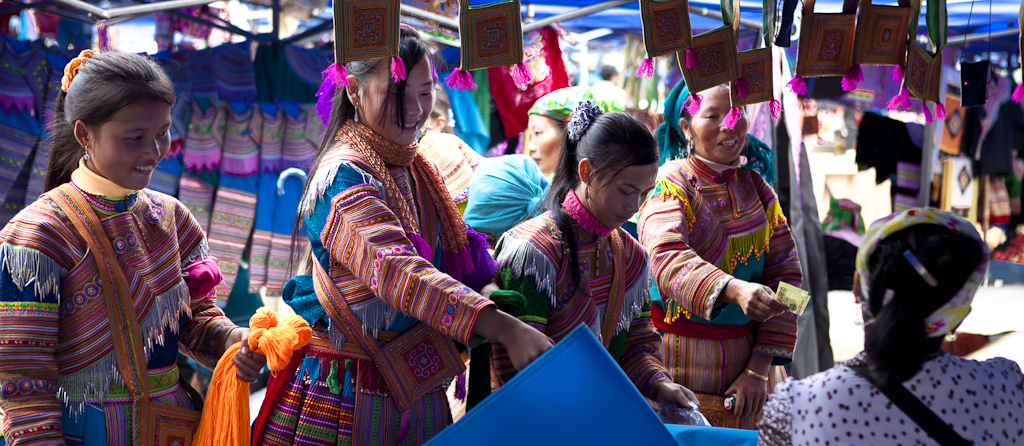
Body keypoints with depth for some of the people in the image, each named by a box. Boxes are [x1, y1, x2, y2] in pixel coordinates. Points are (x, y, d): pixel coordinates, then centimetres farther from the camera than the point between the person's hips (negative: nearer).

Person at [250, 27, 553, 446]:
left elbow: (452, 252, 15)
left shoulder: (415, 168, 8)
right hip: (349, 393, -7)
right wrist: (507, 329, -42)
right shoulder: (345, 176, -18)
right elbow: (397, 271, -33)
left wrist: (487, 287, -8)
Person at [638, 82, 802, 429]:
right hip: (679, 366, -4)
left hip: (747, 357, 4)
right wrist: (735, 290, -46)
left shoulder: (757, 189, 6)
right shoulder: (672, 185, -8)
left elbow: (785, 274, 2)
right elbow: (668, 261, -27)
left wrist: (760, 369, -7)